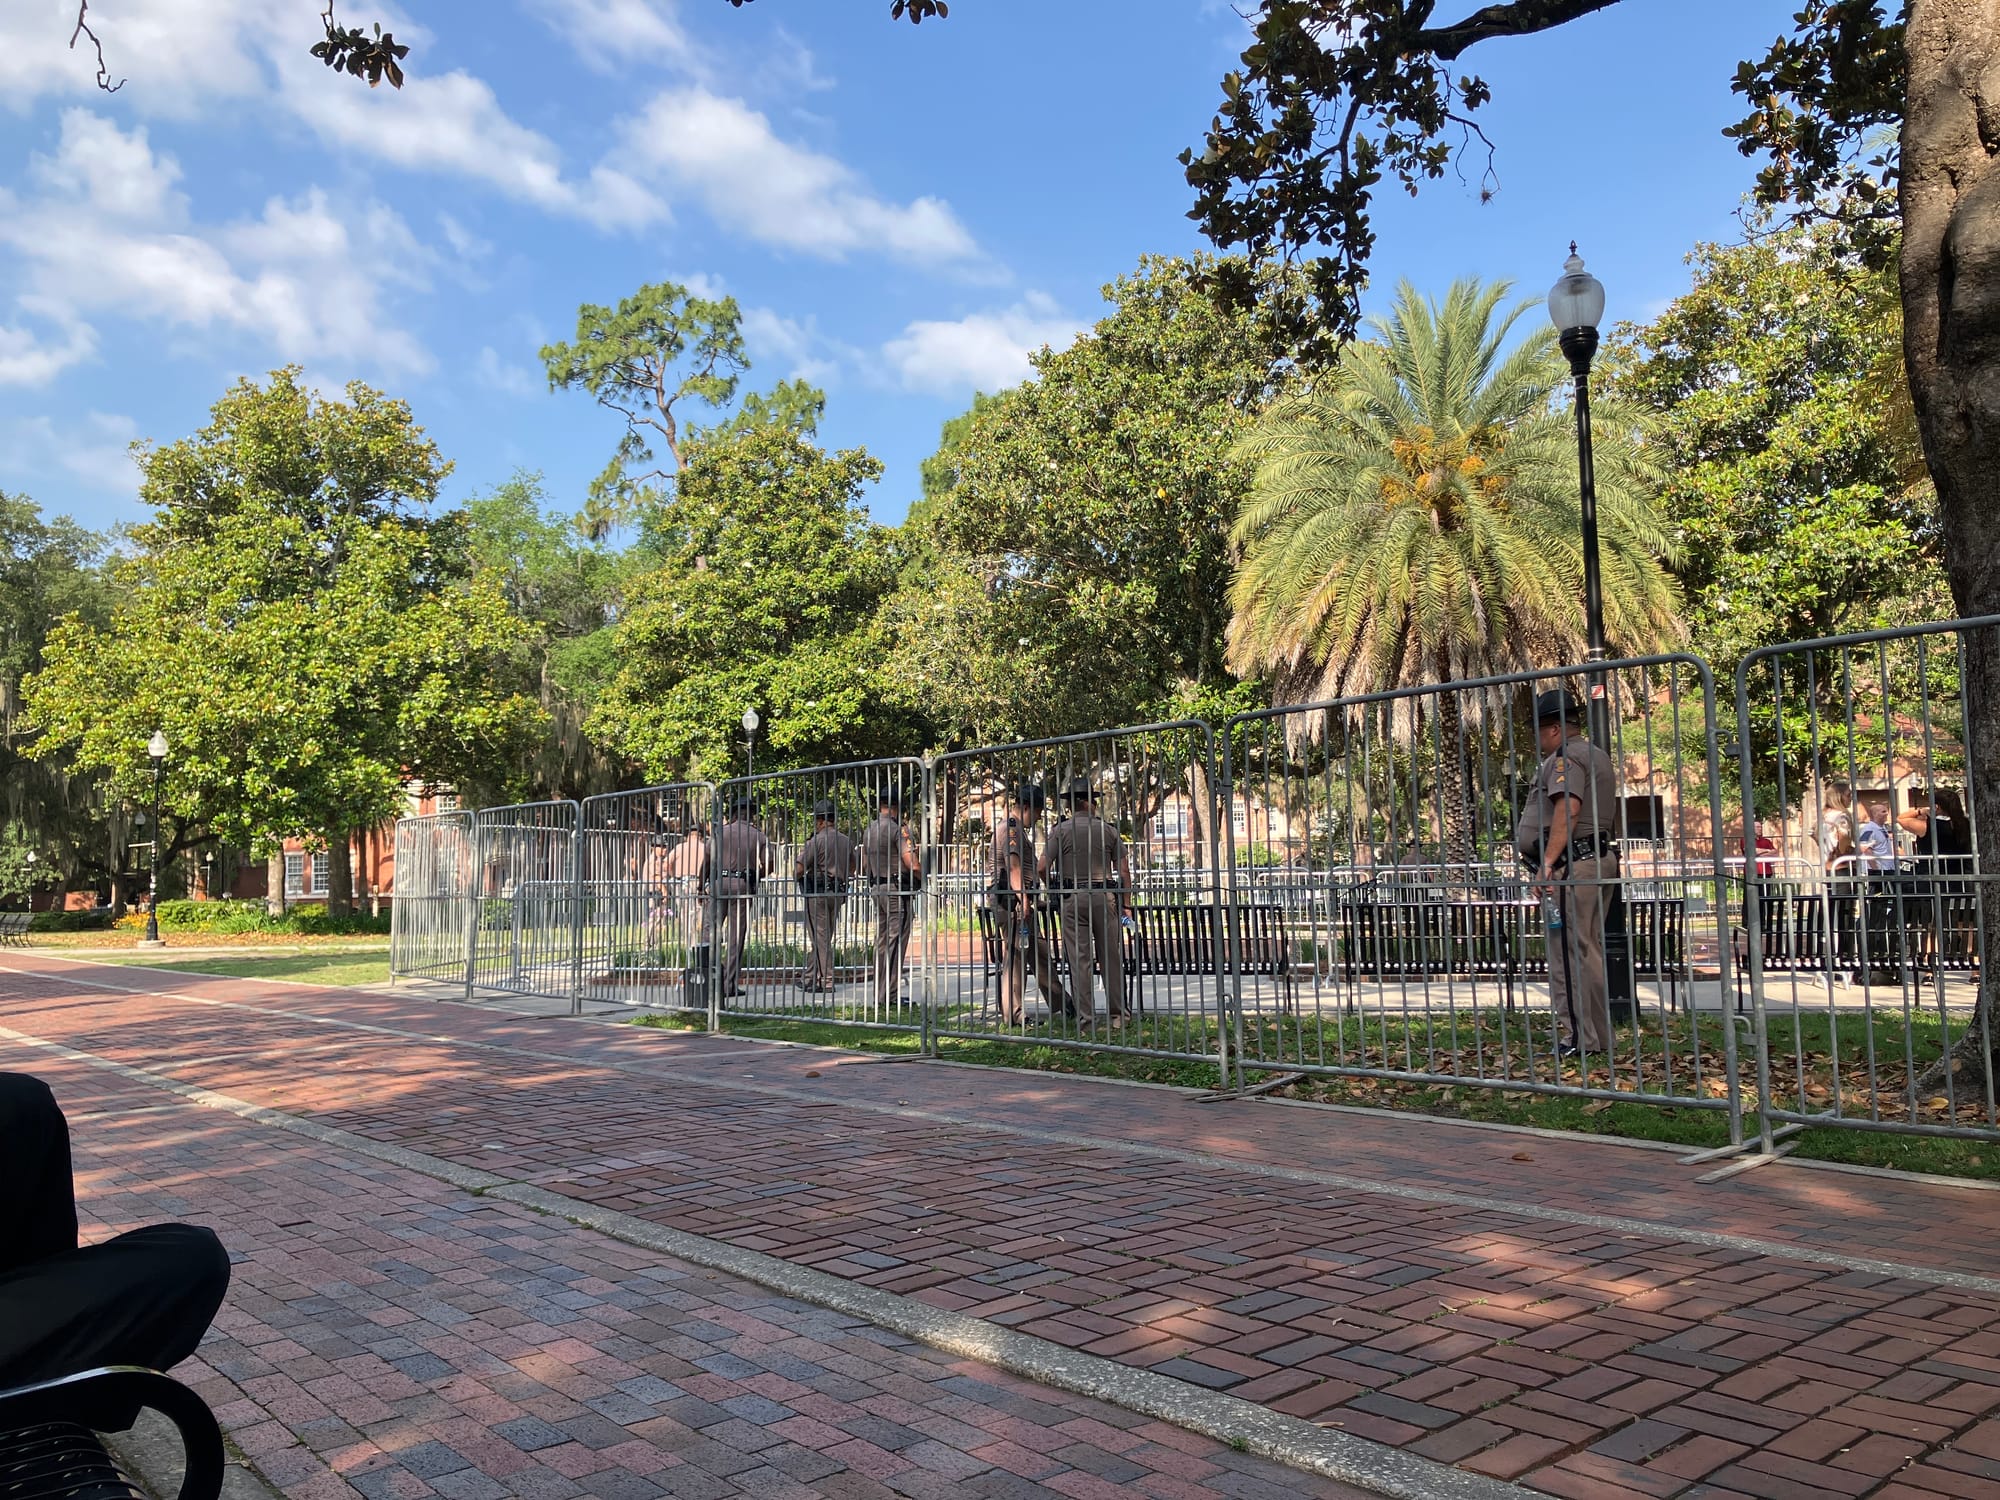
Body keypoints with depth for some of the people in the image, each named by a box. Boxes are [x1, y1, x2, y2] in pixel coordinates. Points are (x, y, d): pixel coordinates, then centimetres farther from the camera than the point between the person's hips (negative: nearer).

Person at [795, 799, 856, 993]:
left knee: (820, 938, -2)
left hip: (818, 893, -7)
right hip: (839, 893, 7)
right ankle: (810, 979, 19)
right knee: (825, 938, 13)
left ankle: (826, 982, -2)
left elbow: (798, 870, -14)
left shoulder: (816, 841, -13)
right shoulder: (846, 841, 7)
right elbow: (852, 869, 18)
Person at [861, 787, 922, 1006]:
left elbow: (864, 867, 19)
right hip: (898, 891, -8)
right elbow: (913, 864, -19)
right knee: (896, 942, -5)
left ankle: (879, 993, 15)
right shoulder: (898, 829, -12)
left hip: (877, 889, 8)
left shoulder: (869, 831, 12)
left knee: (881, 942, 12)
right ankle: (890, 994, -6)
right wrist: (923, 878, -1)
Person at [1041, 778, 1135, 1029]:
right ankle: (1117, 1014, 12)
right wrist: (1126, 905, 9)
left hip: (1072, 898, -1)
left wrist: (1053, 887, 13)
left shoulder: (1060, 830, 0)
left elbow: (1043, 867, -7)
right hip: (1105, 896, 1)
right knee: (1111, 957, 8)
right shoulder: (1108, 830, 5)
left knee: (1079, 958, 2)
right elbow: (1124, 871, 4)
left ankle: (1085, 1015, 2)